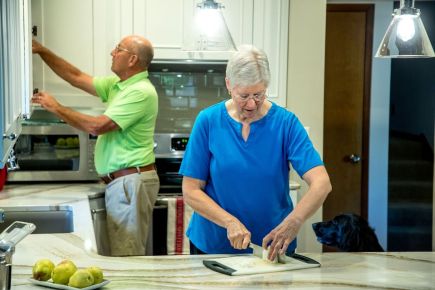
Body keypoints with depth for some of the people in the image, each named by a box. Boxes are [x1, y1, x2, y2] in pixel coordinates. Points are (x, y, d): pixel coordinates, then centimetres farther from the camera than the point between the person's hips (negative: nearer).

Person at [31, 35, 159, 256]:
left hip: (131, 182, -9)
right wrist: (42, 51, 15)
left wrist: (56, 108, -9)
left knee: (126, 258, -8)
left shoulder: (141, 92, -16)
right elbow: (77, 78, 19)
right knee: (127, 256, 11)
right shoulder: (117, 85, 14)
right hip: (121, 181, 10)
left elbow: (97, 126, -19)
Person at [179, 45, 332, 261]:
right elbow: (191, 191, -8)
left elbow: (321, 183, -19)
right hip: (213, 245, 0)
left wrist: (293, 222, -36)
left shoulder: (285, 123, -10)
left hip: (272, 248, 0)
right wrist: (230, 222, -22)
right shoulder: (208, 121, -9)